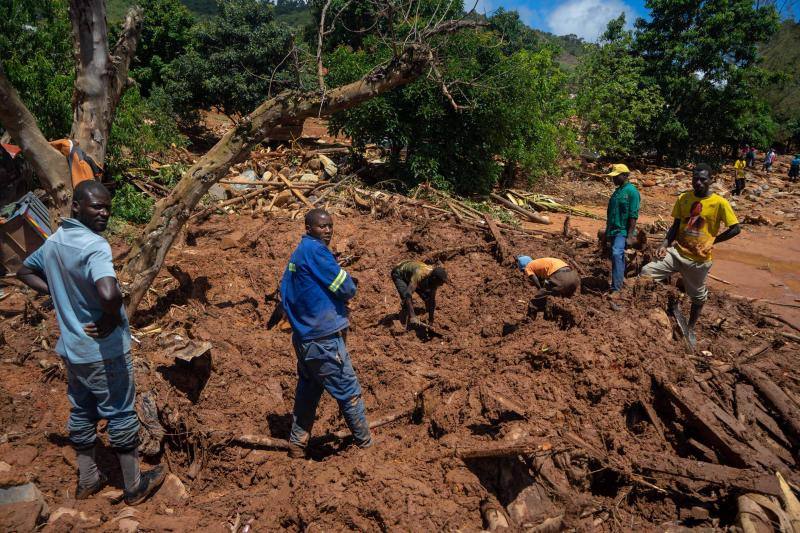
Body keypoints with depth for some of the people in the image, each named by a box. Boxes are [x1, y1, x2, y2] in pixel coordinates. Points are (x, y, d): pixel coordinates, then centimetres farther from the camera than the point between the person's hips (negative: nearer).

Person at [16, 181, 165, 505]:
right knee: (121, 415, 7)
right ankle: (135, 486, 23)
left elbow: (25, 271, 21)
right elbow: (110, 294, -42)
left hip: (71, 347, 8)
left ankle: (87, 480, 38)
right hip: (104, 349, -8)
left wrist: (59, 295, 11)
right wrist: (111, 320, -21)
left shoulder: (53, 241, 3)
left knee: (82, 412, 21)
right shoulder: (95, 246, -25)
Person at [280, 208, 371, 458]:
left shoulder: (296, 254, 12)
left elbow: (285, 292, 21)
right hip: (324, 338, -9)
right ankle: (366, 444, 17)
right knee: (349, 392, 4)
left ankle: (297, 445, 30)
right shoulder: (315, 250, -16)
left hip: (302, 337, 9)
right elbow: (347, 289, -17)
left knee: (308, 391, 20)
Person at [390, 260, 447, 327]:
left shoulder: (434, 280, -24)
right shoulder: (419, 274, -44)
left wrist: (431, 321, -15)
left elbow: (432, 300, -16)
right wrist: (412, 316, -58)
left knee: (427, 298, 0)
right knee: (406, 298, -28)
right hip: (399, 274, -6)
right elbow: (408, 294, -52)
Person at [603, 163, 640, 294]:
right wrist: (608, 233, 22)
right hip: (613, 231, 8)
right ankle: (619, 281, 23)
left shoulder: (631, 191, -9)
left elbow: (633, 216, -14)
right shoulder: (617, 191, 15)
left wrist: (630, 235, -19)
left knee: (617, 254, -21)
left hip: (623, 231, -8)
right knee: (618, 257, 13)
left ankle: (616, 287, -21)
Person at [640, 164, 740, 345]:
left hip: (699, 258, -2)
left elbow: (735, 229, -5)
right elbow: (676, 225, 5)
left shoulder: (719, 203, -10)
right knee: (646, 273, -18)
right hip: (676, 251, 2)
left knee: (697, 296, 14)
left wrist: (712, 241, -6)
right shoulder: (683, 198, 0)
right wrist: (665, 243, -9)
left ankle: (690, 328, 36)